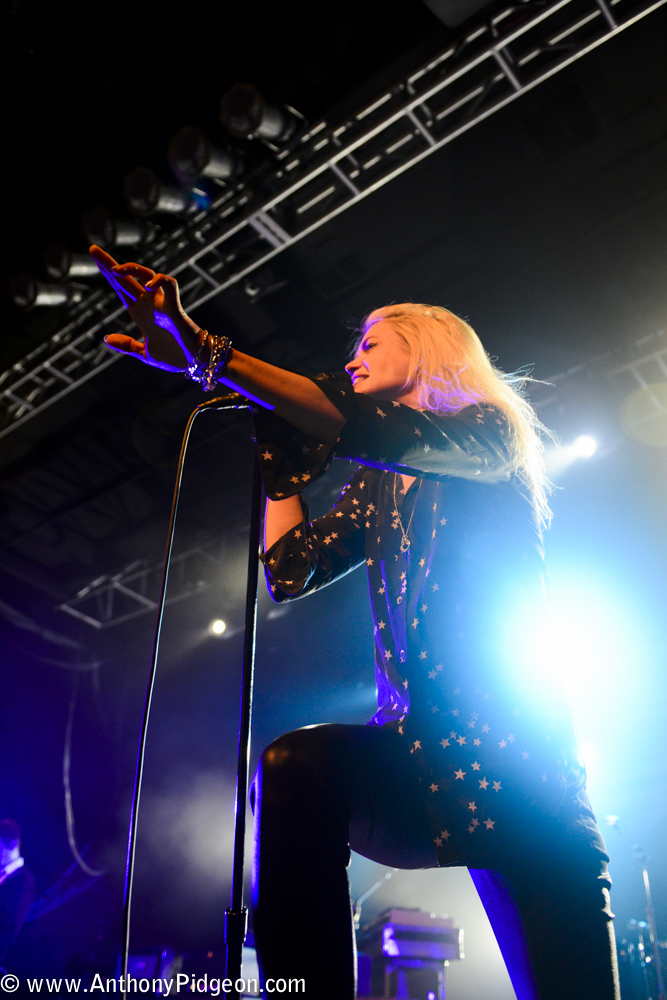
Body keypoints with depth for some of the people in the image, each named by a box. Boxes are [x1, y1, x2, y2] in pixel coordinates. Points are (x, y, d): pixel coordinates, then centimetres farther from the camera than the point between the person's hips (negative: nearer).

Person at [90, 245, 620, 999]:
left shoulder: (490, 432, 4)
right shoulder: (374, 486, 22)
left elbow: (366, 430, -17)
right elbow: (288, 573, 10)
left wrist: (206, 352, -23)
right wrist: (277, 438, 17)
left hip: (507, 748, -4)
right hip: (417, 751, 4)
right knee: (290, 768, -27)